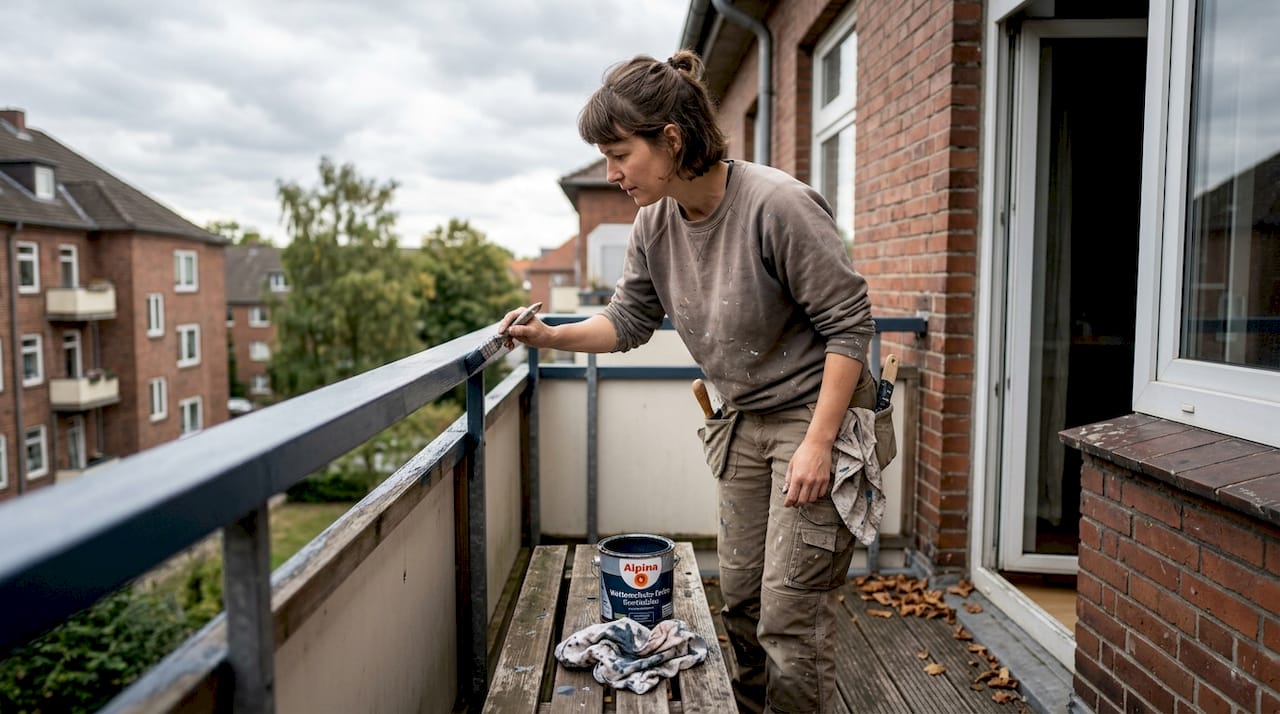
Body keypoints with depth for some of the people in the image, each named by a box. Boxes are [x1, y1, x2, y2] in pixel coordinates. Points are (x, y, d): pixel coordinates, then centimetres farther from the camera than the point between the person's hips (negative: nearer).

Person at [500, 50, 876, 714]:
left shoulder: (778, 205, -24)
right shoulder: (654, 225, -2)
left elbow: (849, 323, -20)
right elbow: (629, 320, 9)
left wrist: (817, 443, -22)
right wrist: (552, 336, -6)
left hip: (817, 412, -7)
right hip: (744, 422, 7)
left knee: (790, 611, -5)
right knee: (740, 593, 16)